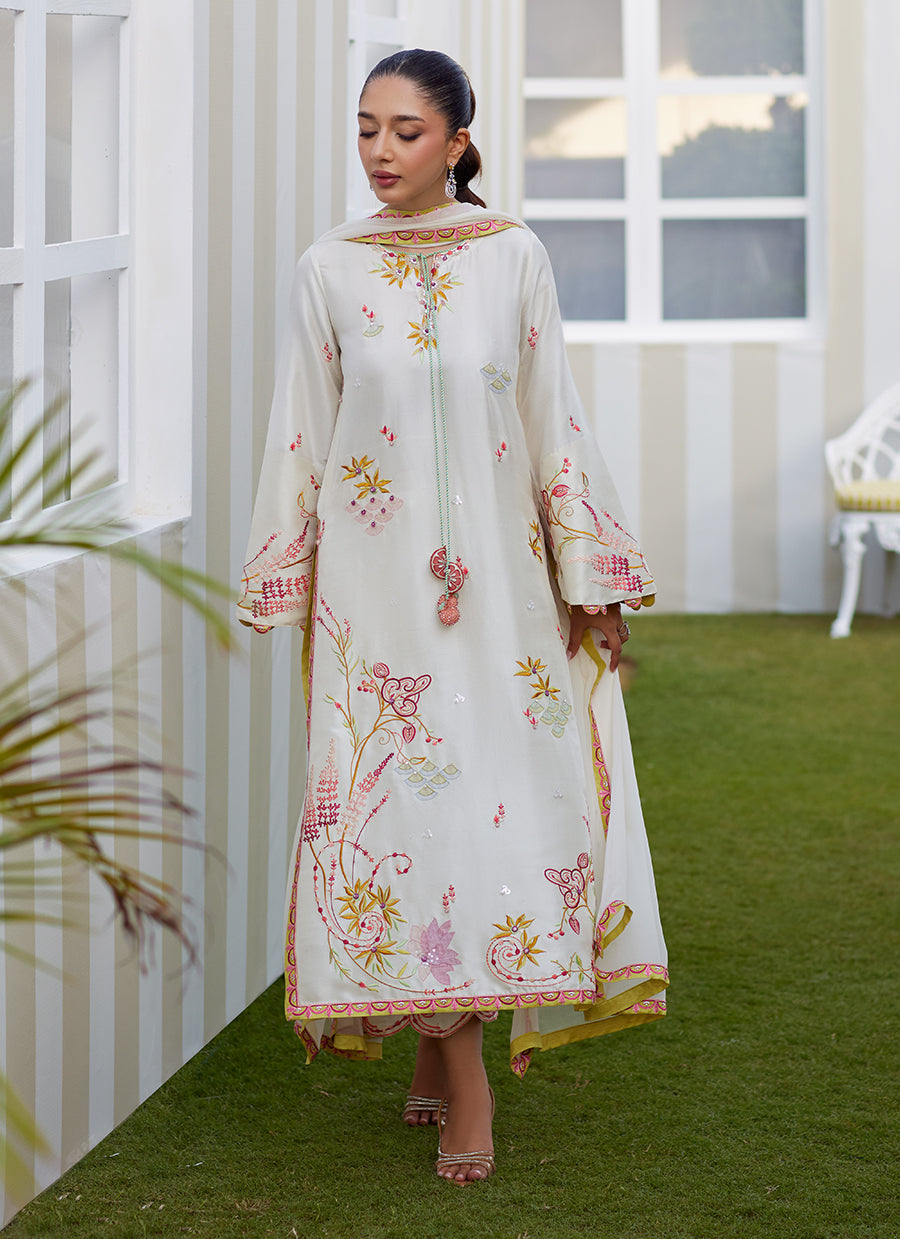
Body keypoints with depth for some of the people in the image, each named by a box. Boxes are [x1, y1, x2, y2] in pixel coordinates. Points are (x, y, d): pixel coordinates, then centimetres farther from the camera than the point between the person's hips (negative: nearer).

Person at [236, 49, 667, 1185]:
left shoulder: (514, 258, 2)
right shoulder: (330, 270, 2)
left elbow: (554, 419, 4)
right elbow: (300, 432, 6)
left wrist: (591, 575, 2)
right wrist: (285, 578, 5)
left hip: (498, 573, 1)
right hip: (377, 581, -1)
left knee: (502, 784, 0)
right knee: (408, 792, -3)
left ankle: (441, 1049, 17)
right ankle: (461, 1077, 4)